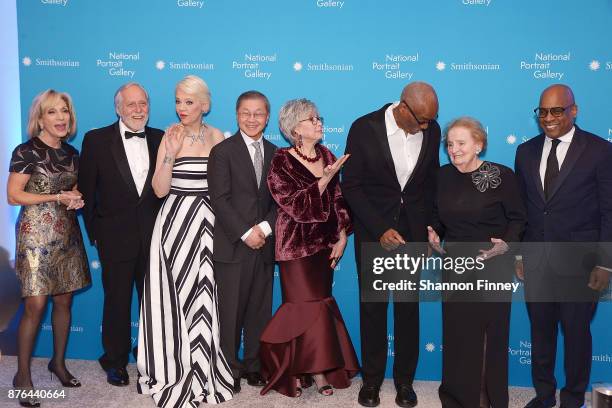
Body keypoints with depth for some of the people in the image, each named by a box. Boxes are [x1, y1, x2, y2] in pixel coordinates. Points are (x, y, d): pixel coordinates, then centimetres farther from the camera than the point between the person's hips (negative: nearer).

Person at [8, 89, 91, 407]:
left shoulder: (71, 153, 10)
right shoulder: (27, 151, -8)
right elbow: (13, 195, -11)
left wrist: (77, 199, 1)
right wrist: (57, 197, -14)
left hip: (67, 235, 6)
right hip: (36, 235, -6)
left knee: (64, 301, 10)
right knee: (35, 305, -6)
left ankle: (59, 362, 26)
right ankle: (23, 375, 9)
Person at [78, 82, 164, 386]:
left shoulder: (160, 139, 2)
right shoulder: (96, 140, -4)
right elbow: (86, 189, -1)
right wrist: (94, 231, -1)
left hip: (153, 234, 2)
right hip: (115, 236, -2)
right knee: (117, 300, 10)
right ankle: (115, 361, 28)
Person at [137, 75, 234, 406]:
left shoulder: (216, 136, 3)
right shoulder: (170, 136, -3)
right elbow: (160, 189, -9)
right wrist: (170, 154, -20)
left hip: (207, 223, 1)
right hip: (175, 221, -1)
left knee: (204, 295, 6)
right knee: (173, 295, 5)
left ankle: (204, 368, 24)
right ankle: (174, 370, 22)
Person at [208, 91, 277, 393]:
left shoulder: (274, 153, 11)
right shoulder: (222, 151, -4)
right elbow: (219, 200, -11)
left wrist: (265, 227, -9)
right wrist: (246, 233, -16)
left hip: (264, 245, 4)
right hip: (232, 246, -4)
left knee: (259, 309, 12)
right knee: (230, 311, 5)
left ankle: (253, 365, 27)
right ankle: (229, 368, 20)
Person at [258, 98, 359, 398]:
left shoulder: (326, 156, 6)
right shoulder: (282, 163, -10)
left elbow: (338, 199, 9)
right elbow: (295, 206, -18)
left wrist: (342, 236, 3)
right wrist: (324, 179, -25)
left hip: (325, 244, 5)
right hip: (297, 246, -5)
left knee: (315, 306, 10)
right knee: (311, 307, -3)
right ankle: (316, 370, 15)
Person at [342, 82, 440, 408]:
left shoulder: (431, 130, -1)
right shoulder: (364, 128, -11)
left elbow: (431, 182, 9)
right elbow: (351, 185, -9)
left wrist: (430, 228, 2)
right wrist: (380, 230, -15)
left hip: (413, 230, 2)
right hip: (373, 231, -2)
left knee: (409, 307, 9)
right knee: (372, 306, 8)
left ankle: (404, 378, 26)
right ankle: (371, 378, 25)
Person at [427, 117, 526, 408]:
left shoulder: (502, 176, -10)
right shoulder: (444, 175, 3)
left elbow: (517, 219, -4)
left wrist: (506, 243, -21)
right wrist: (434, 232, -5)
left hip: (493, 266, -3)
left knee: (491, 332, 7)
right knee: (456, 332, 9)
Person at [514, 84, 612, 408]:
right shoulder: (526, 151, 6)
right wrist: (518, 253, 7)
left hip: (578, 261, -3)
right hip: (536, 260, 4)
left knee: (576, 332, 10)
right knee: (540, 330, 14)